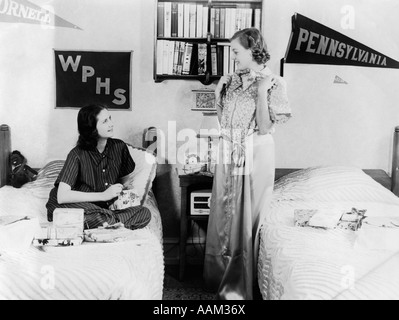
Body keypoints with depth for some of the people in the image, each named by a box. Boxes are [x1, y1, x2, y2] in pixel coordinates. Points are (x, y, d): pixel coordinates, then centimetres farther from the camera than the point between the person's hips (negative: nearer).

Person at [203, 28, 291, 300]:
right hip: (229, 152, 6)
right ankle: (221, 274, 29)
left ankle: (240, 284, 16)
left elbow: (264, 128, -15)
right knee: (225, 211, 12)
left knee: (248, 213, 2)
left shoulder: (274, 84, -8)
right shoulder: (231, 80, 8)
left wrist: (261, 91, -20)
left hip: (256, 153, -6)